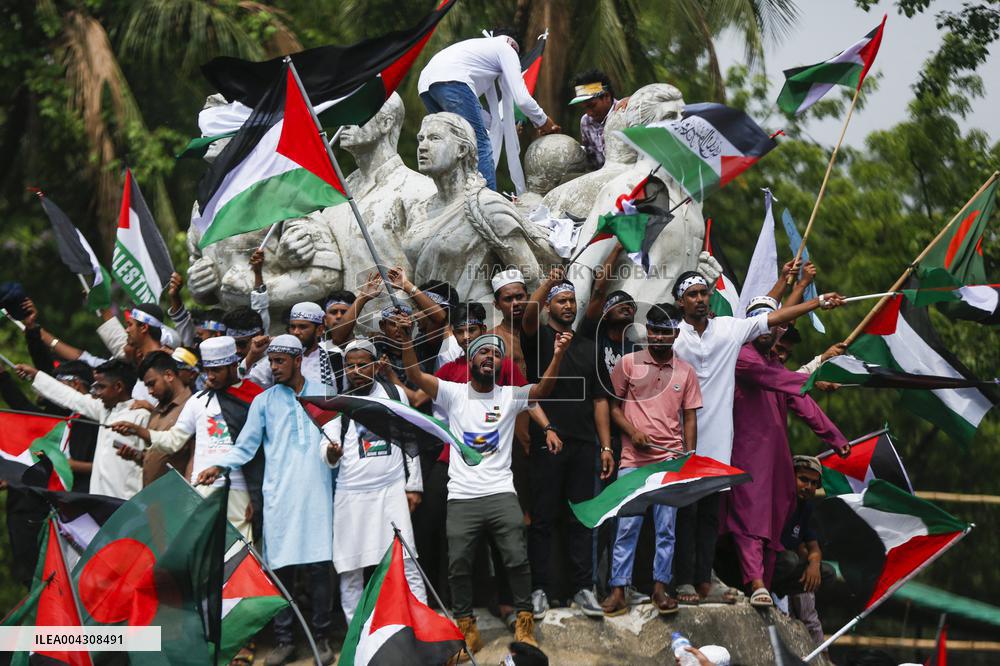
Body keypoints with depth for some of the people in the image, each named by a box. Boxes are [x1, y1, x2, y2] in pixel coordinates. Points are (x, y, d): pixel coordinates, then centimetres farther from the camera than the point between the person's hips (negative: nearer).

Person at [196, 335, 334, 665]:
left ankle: (322, 637, 4)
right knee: (280, 566, -2)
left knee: (318, 564, -3)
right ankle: (283, 640, 3)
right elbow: (245, 447, 7)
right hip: (279, 493, 1)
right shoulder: (264, 401, 10)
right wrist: (219, 467, -9)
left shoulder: (323, 396, 11)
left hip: (316, 492, 0)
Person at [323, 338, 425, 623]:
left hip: (391, 492, 0)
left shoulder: (395, 394, 9)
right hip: (351, 493, 0)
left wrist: (414, 485, 8)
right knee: (350, 568, 2)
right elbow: (329, 444, 0)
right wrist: (330, 454, -24)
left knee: (406, 562, -6)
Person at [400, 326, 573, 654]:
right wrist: (407, 338, -23)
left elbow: (543, 389, -10)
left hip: (501, 493, 0)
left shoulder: (510, 396, 5)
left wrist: (558, 355, -27)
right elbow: (415, 375, -7)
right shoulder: (453, 393, 4)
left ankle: (524, 624, 7)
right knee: (458, 565, 1)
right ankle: (467, 629, 16)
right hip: (461, 497, 0)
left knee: (517, 559, -8)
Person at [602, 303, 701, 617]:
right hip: (633, 460, -2)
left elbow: (690, 418, 10)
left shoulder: (686, 372, 8)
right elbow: (613, 405, 6)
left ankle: (661, 587, 10)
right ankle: (618, 591, -2)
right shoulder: (627, 364, 2)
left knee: (666, 528, 3)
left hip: (671, 461, 2)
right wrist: (632, 431, -9)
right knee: (627, 526, -4)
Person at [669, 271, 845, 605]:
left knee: (710, 512, 7)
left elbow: (772, 318, 7)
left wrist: (819, 302, 4)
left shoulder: (729, 328, 7)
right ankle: (684, 581, 1)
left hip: (717, 441, 4)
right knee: (685, 511, -2)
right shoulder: (672, 337, -4)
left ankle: (704, 582, 12)